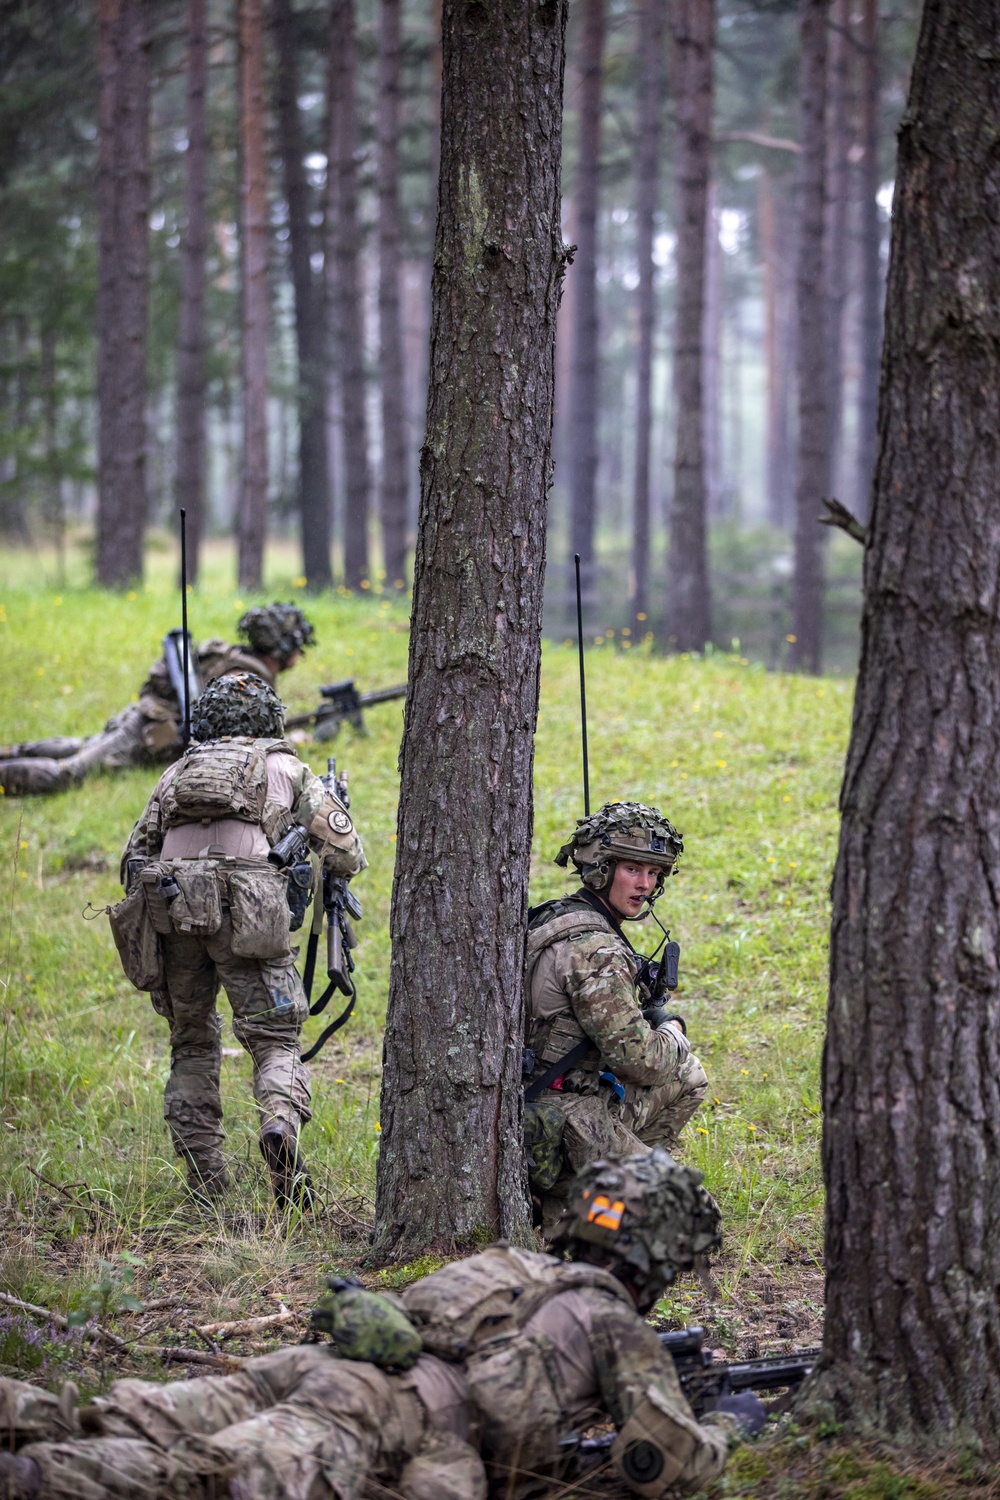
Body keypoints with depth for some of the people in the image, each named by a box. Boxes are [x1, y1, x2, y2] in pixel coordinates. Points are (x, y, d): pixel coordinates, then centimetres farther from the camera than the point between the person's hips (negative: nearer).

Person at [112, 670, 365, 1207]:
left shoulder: (177, 771, 28)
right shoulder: (286, 768, 20)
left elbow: (135, 857, 25)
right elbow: (346, 856, 16)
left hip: (169, 905, 3)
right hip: (246, 910, -3)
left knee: (192, 1046, 17)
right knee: (275, 1041, 0)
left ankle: (204, 1180, 10)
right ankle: (280, 1121, -31)